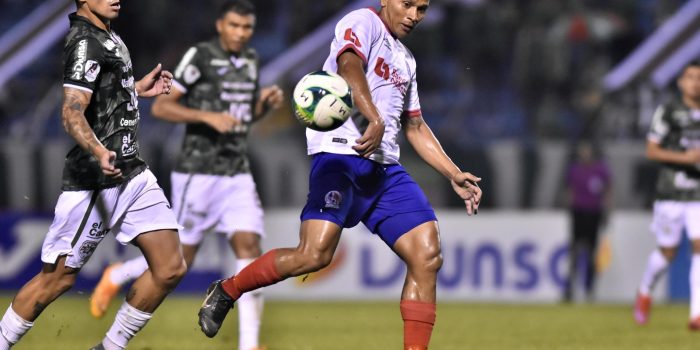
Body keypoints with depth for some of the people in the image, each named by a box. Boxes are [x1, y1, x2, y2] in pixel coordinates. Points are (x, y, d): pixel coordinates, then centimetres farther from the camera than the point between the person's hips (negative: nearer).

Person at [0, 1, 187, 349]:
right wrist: (99, 153, -43)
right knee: (57, 277, -2)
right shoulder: (85, 41, -16)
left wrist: (137, 90, 32)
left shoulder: (105, 36, 14)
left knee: (170, 268, 1)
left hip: (133, 173, 9)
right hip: (95, 180, -9)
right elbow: (72, 112, -27)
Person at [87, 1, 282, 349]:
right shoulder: (200, 56, -10)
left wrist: (267, 102, 2)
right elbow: (160, 107, -13)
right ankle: (116, 276, 30)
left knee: (249, 249, -10)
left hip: (237, 174, 6)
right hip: (198, 173, -6)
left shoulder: (250, 59, 11)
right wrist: (208, 117, -24)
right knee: (180, 261, 2)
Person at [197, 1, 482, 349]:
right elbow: (349, 66, -19)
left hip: (385, 167, 8)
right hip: (342, 155, -8)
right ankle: (226, 291, 1)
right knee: (314, 255, -20)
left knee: (427, 256, -7)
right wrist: (375, 120, -34)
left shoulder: (405, 58, 26)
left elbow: (415, 127, 32)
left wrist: (454, 175, 25)